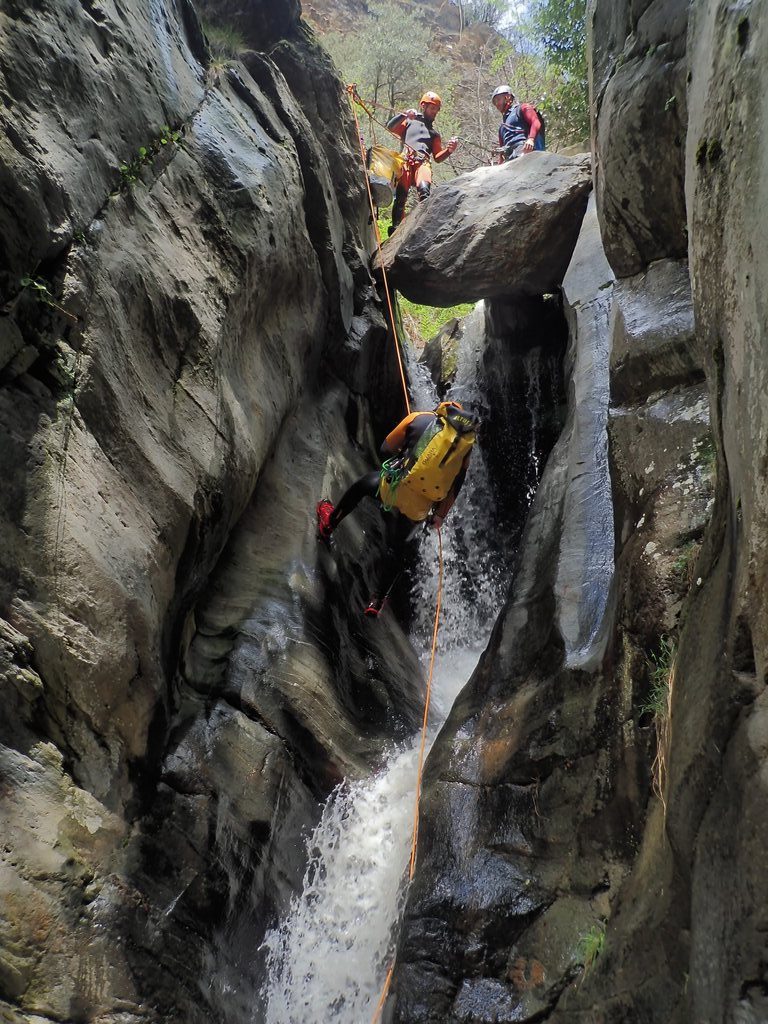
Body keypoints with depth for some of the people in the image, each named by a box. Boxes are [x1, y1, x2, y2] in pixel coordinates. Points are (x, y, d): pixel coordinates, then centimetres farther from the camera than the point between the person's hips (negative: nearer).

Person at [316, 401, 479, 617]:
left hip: (395, 488, -2)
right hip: (419, 509, 2)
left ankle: (329, 523, 45)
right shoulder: (467, 443, 11)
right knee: (395, 549, 21)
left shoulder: (419, 419, 3)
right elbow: (455, 487, 10)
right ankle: (377, 601, 23)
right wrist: (440, 514, 19)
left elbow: (386, 449, 7)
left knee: (363, 483, 31)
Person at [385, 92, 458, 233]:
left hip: (423, 163, 1)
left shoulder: (434, 133, 36)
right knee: (400, 195, -20)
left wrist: (449, 150, 8)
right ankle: (396, 228, -25)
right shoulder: (409, 122, 29)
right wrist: (404, 115, -1)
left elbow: (437, 157, 27)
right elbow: (390, 127, 12)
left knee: (424, 190, -30)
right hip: (405, 161, -1)